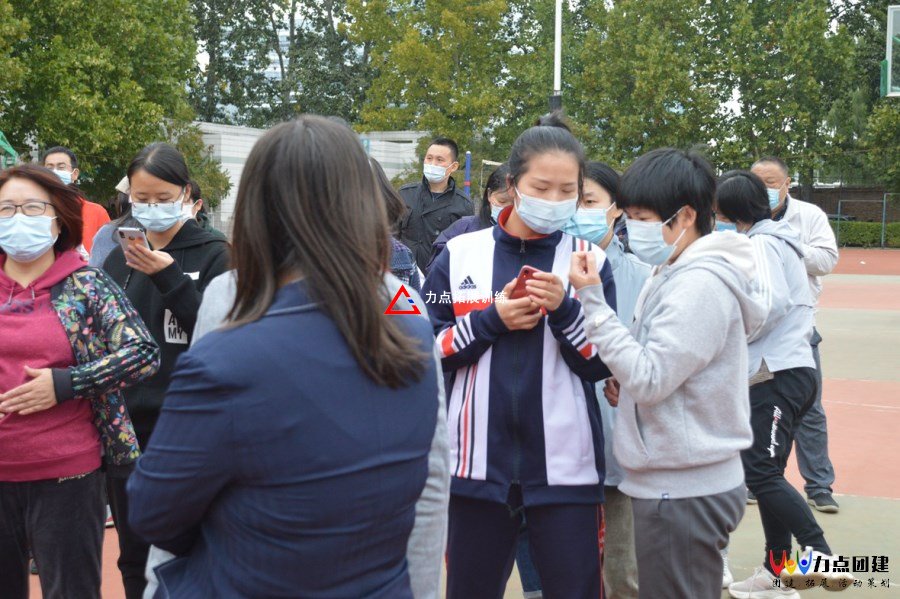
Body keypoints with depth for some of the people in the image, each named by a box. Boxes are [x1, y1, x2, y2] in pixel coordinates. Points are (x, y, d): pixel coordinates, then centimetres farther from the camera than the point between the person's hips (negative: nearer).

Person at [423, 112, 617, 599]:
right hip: (478, 460, 1)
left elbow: (600, 367, -1)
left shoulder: (590, 260, 0)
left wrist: (563, 309, -17)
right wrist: (491, 319, -13)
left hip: (564, 464, -1)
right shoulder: (460, 255, 0)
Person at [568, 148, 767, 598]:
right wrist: (626, 385, 1)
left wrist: (593, 301, -22)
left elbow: (649, 378, -23)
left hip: (683, 492, -9)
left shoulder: (701, 283, -19)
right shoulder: (675, 274, 10)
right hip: (678, 482, 9)